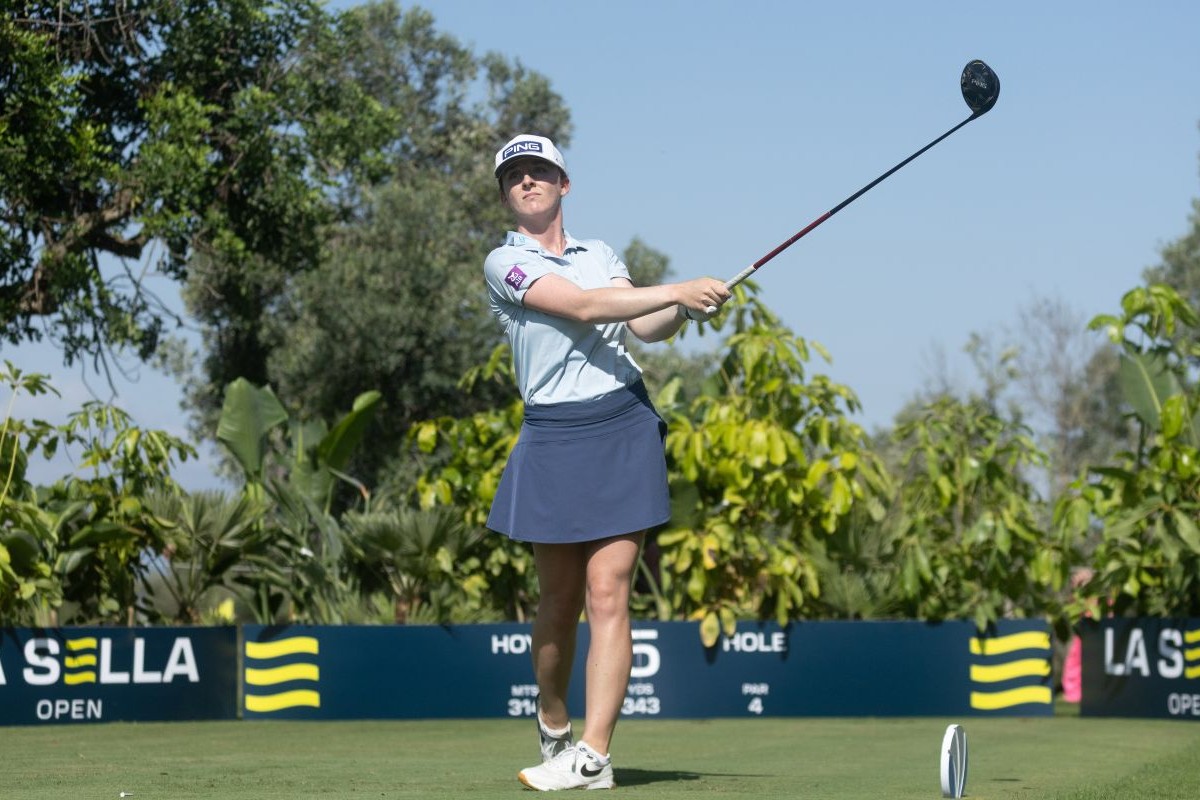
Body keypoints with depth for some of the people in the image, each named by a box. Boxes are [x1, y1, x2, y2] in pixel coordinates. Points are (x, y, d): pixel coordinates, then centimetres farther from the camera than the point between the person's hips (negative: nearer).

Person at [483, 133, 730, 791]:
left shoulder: (601, 254, 17)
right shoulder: (505, 263, 1)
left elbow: (647, 326, 4)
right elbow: (582, 306, -14)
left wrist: (685, 307, -17)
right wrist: (677, 291, -19)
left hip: (623, 428, 2)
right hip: (553, 438, -2)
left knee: (607, 595, -8)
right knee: (560, 600, 5)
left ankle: (591, 757, -12)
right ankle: (552, 729, 28)